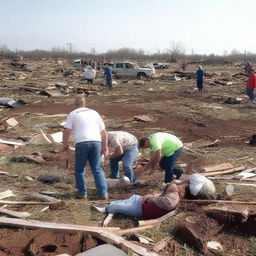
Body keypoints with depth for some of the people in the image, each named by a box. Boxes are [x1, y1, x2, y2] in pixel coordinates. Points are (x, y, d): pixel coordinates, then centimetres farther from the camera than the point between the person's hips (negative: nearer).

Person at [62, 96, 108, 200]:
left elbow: (66, 131, 0)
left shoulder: (72, 114, 11)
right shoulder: (94, 113, 21)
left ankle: (82, 193, 18)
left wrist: (65, 144, 13)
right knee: (97, 169, 10)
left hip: (82, 143, -3)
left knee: (79, 169, 14)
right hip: (96, 142, 3)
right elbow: (104, 132, 18)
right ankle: (103, 193, 3)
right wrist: (105, 147, 21)